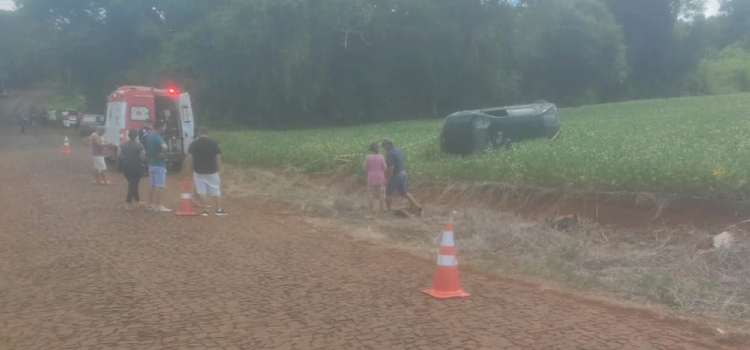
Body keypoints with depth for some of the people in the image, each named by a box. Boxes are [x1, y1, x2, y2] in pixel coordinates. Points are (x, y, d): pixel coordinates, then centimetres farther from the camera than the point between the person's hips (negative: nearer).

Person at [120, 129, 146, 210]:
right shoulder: (139, 145, -12)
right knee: (133, 185, 0)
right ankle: (127, 204, -5)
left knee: (132, 184, 20)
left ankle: (137, 201, 31)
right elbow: (142, 157, -17)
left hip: (126, 167, 5)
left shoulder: (123, 145, 2)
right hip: (136, 168, -5)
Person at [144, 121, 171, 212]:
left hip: (151, 163, 9)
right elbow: (164, 147, -38)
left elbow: (146, 148, 23)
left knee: (152, 186, 14)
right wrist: (163, 154, -21)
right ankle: (158, 206, -1)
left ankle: (152, 204, 20)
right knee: (159, 186, -4)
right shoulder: (158, 137, -18)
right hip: (159, 164, -9)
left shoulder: (148, 136, 10)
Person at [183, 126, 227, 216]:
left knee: (201, 192, 5)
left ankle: (204, 210, 6)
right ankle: (219, 210, 10)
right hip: (212, 171, 0)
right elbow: (218, 158, -3)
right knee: (216, 191, 8)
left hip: (198, 171, 0)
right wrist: (218, 170, 5)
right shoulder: (214, 143, -2)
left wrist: (186, 169, 6)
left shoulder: (194, 144, -3)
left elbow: (189, 158, -6)